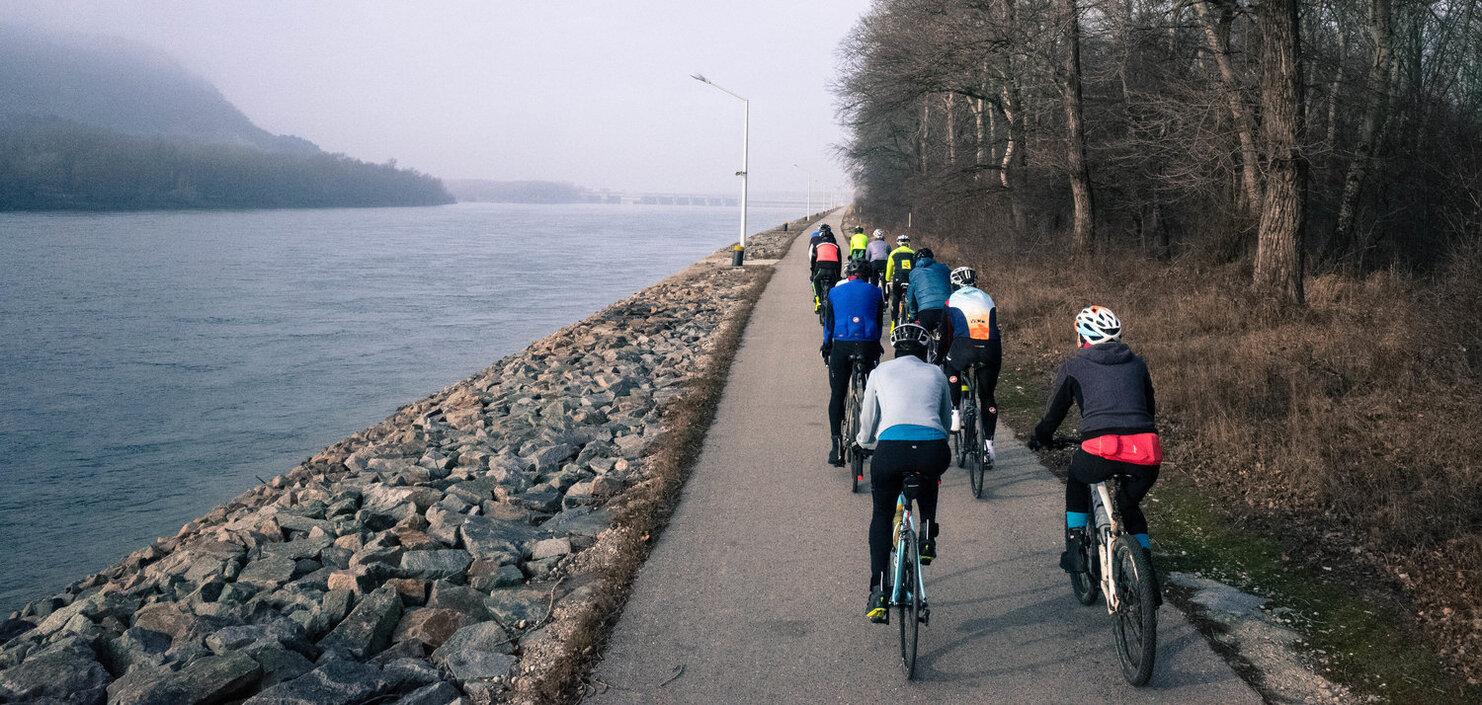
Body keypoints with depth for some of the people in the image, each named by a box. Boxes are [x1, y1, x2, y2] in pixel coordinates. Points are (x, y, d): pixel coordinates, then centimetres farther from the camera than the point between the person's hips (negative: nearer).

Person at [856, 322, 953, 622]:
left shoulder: (880, 372, 21)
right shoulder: (936, 374, 24)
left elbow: (867, 424, 27)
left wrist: (865, 443, 49)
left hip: (891, 450, -1)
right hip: (934, 450, 1)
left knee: (881, 517, 23)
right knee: (929, 475, 40)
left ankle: (878, 592, 10)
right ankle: (928, 538, 26)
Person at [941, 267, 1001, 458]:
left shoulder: (953, 299, 16)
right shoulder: (987, 298, 25)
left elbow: (946, 333, 19)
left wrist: (941, 357, 31)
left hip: (965, 347, -3)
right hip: (991, 349, 3)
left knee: (951, 370, 31)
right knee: (987, 397, 17)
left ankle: (955, 414, 18)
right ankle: (988, 443, 17)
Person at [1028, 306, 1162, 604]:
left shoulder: (1074, 367, 13)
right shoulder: (1136, 364, 23)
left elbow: (1055, 410, 21)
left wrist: (1040, 438, 40)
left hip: (1101, 449, -3)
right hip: (1146, 452, 3)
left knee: (1077, 483, 31)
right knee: (1130, 506, 30)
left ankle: (1075, 546, 25)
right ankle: (1147, 572, 22)